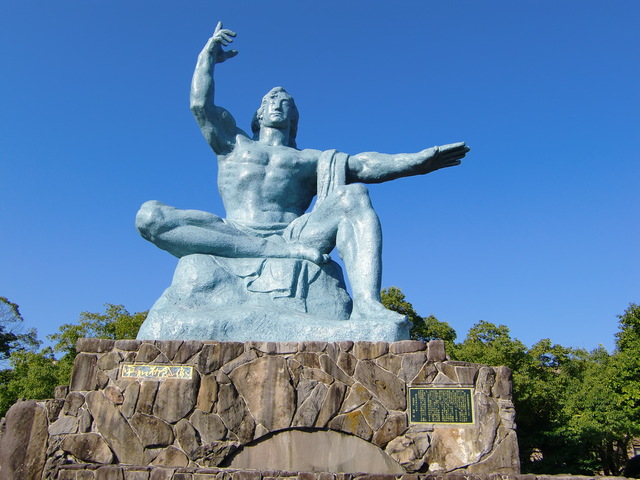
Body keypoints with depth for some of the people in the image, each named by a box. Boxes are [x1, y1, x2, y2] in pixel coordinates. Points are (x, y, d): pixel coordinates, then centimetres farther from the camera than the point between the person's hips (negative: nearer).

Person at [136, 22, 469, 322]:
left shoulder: (311, 160, 25)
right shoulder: (234, 145, 29)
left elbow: (362, 165, 10)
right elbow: (200, 104, 16)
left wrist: (416, 160, -5)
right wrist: (208, 55, 30)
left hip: (294, 236, 0)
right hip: (234, 237, 0)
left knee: (354, 196, -22)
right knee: (149, 216, -24)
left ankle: (365, 304, -45)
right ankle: (283, 254, -34)